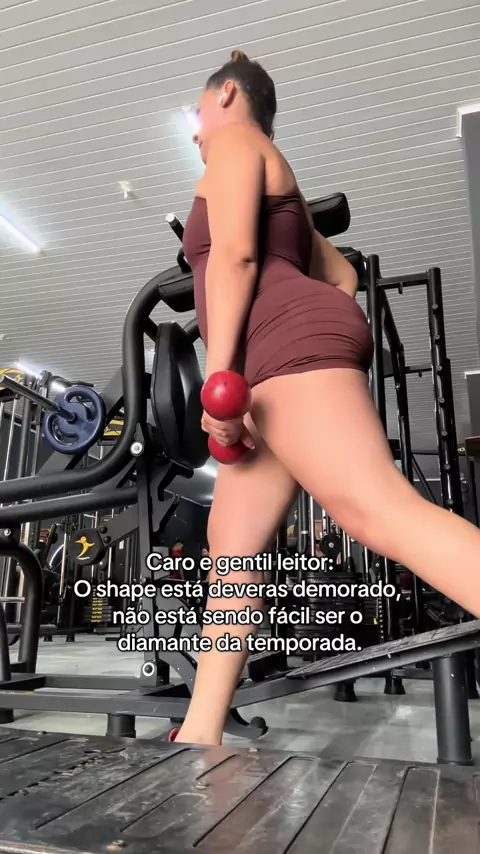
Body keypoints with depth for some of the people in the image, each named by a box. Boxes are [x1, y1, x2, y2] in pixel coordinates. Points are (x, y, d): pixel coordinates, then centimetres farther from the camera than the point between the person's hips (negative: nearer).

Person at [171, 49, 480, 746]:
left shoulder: (234, 140, 9)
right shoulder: (278, 190, 36)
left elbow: (234, 253, -9)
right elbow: (343, 276, 33)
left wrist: (218, 369, -16)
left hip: (286, 346, -10)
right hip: (280, 366, 10)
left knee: (381, 511, -24)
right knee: (231, 547, 5)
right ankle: (199, 735, 10)